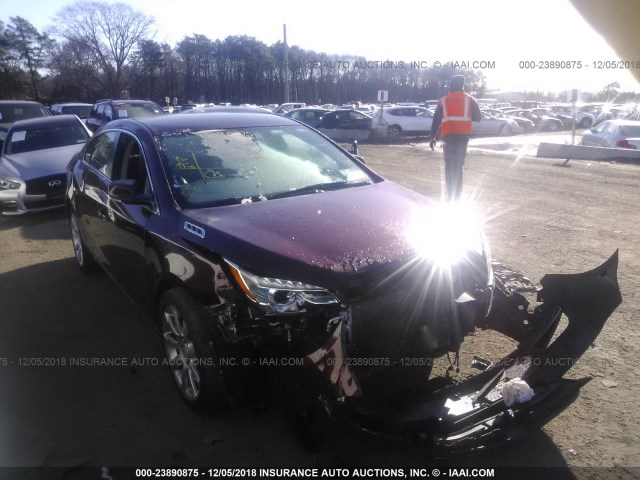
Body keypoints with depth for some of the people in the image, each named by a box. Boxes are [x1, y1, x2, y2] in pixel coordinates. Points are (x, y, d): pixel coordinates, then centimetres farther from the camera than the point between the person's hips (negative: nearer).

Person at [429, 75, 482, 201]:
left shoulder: (443, 101, 8)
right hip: (462, 136, -1)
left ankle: (450, 195, 10)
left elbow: (436, 120, 7)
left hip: (448, 136, 1)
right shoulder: (469, 99, 6)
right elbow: (478, 117, 4)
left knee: (449, 165, 11)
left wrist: (433, 137, 14)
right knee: (458, 166, 3)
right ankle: (456, 196, -2)